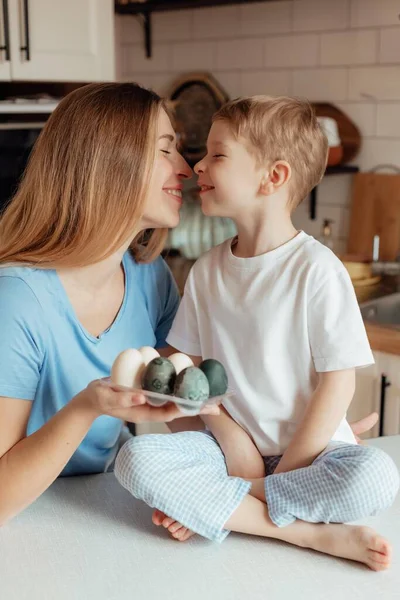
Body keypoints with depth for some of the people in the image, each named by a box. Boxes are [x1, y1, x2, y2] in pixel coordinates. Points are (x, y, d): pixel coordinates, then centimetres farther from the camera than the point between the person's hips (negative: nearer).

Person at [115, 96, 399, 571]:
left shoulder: (317, 270, -12)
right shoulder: (207, 270, 3)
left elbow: (338, 383, -13)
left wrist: (288, 470, -14)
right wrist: (230, 435, -9)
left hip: (309, 449, -3)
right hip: (230, 442, 4)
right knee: (135, 457, -23)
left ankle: (214, 505, -17)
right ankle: (310, 532, -20)